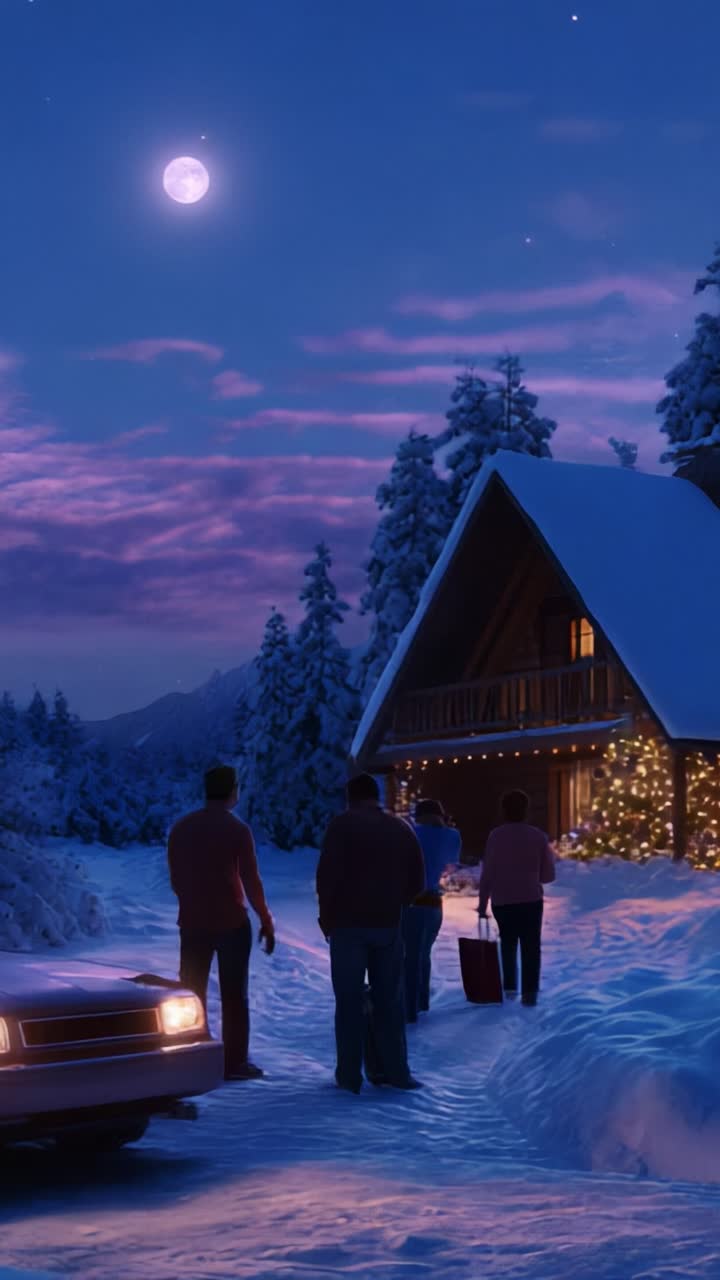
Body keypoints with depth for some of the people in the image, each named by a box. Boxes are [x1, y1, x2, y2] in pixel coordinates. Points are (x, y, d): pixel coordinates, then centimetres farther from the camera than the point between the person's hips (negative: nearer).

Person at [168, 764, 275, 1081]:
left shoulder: (181, 829, 5)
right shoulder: (237, 829, -10)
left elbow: (176, 879, 10)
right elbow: (251, 881, -10)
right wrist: (266, 922, -2)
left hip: (192, 923, 4)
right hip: (231, 923, -4)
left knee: (191, 993, 9)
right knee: (233, 995, 2)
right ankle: (234, 1062, 2)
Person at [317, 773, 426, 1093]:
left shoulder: (343, 825, -5)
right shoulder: (402, 828, 9)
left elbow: (328, 875, -12)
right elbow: (417, 881, 9)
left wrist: (327, 916, -2)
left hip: (348, 924, -3)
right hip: (388, 925, 4)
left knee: (349, 1001, 1)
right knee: (389, 1000, 10)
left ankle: (349, 1075, 2)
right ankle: (395, 1071, 9)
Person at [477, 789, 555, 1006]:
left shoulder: (496, 835, -4)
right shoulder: (538, 836, -1)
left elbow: (487, 873, -5)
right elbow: (548, 875, 3)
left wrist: (482, 903, 2)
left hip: (502, 900, 1)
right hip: (530, 899, -1)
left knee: (508, 942, 20)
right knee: (531, 946, 4)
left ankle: (509, 985, 18)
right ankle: (530, 991, -4)